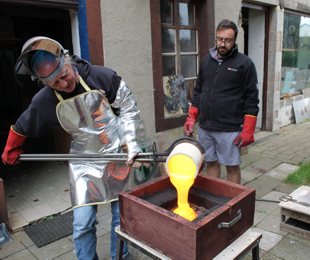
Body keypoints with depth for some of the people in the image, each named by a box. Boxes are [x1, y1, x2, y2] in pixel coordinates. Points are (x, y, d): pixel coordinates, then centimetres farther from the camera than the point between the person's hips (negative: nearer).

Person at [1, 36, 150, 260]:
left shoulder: (102, 77, -16)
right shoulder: (44, 101, -9)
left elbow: (129, 109, -5)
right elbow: (22, 126, 11)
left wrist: (130, 140, -13)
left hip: (117, 154, 0)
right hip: (84, 161, 1)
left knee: (122, 215, 10)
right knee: (83, 223, 0)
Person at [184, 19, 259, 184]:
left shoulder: (244, 63, -3)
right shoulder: (206, 61, 11)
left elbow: (252, 99, -6)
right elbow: (197, 91, 16)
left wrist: (248, 131, -10)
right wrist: (191, 118, 8)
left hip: (230, 129, -4)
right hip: (205, 127, 5)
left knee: (232, 166, 6)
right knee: (211, 163, 14)